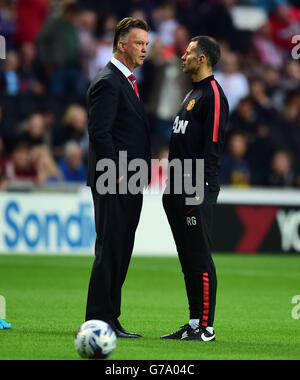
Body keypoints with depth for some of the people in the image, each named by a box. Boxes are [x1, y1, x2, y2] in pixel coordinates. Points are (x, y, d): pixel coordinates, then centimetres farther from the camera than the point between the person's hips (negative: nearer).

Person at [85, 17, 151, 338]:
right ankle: (99, 321, -6)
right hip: (114, 183, -10)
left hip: (129, 183, 10)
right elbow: (100, 133, -18)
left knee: (119, 253, 10)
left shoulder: (128, 82, 20)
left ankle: (109, 320, 14)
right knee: (110, 251, -8)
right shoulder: (108, 83, -12)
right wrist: (117, 174, -19)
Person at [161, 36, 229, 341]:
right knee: (188, 259, 11)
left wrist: (199, 187, -21)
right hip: (178, 188, 10)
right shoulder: (192, 94, 21)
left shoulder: (213, 95, -10)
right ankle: (194, 324, 16)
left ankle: (205, 327, -5)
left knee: (199, 259, -8)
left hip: (197, 189, -10)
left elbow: (212, 146, -16)